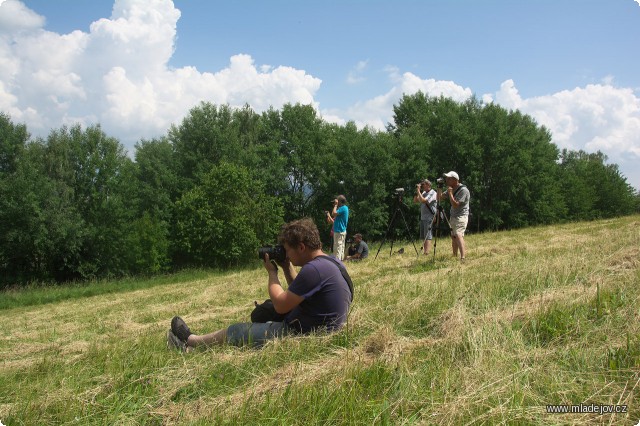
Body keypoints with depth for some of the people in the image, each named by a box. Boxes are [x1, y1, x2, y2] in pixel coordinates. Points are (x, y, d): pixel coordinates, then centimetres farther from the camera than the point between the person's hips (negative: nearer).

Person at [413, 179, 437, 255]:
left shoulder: (433, 193, -9)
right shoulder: (424, 193, 15)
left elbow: (423, 201, -22)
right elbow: (415, 201, 16)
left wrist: (418, 191, -14)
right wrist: (416, 192, 5)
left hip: (429, 218, -8)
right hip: (422, 217, 8)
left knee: (427, 237, -10)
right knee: (423, 237, 8)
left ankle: (426, 252, -12)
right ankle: (423, 251, 11)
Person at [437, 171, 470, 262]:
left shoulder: (463, 190, -16)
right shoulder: (451, 189, 9)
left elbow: (455, 205, -21)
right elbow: (440, 197, 13)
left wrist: (450, 193, -21)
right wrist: (439, 187, 1)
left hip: (461, 216, -9)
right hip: (453, 216, 9)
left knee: (458, 234, -24)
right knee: (453, 236, 11)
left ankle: (462, 258, -36)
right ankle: (454, 257, 20)